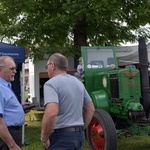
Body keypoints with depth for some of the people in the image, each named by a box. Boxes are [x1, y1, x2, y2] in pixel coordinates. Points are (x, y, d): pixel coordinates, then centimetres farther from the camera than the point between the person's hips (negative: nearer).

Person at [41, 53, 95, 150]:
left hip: (60, 136, -8)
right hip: (78, 135, 8)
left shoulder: (51, 83, -13)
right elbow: (90, 109, 17)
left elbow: (51, 113, -28)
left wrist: (44, 138, -16)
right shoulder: (78, 82, 12)